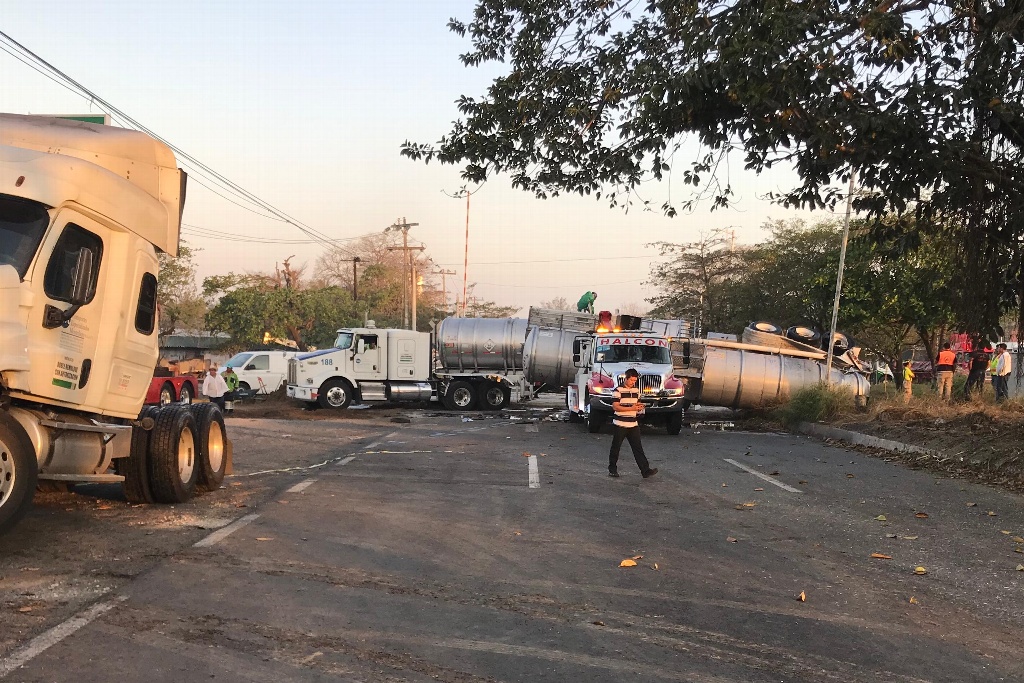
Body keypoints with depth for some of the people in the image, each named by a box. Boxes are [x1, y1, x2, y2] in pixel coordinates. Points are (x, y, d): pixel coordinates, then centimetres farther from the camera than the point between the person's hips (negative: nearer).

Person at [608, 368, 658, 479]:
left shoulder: (636, 390, 10)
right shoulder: (618, 390, -10)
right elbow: (615, 407, -15)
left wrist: (639, 407, -1)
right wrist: (631, 408, -20)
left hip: (633, 424, 5)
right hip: (620, 424, -5)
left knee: (638, 447, 1)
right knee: (616, 447, 7)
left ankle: (645, 470, -3)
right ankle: (612, 469, 20)